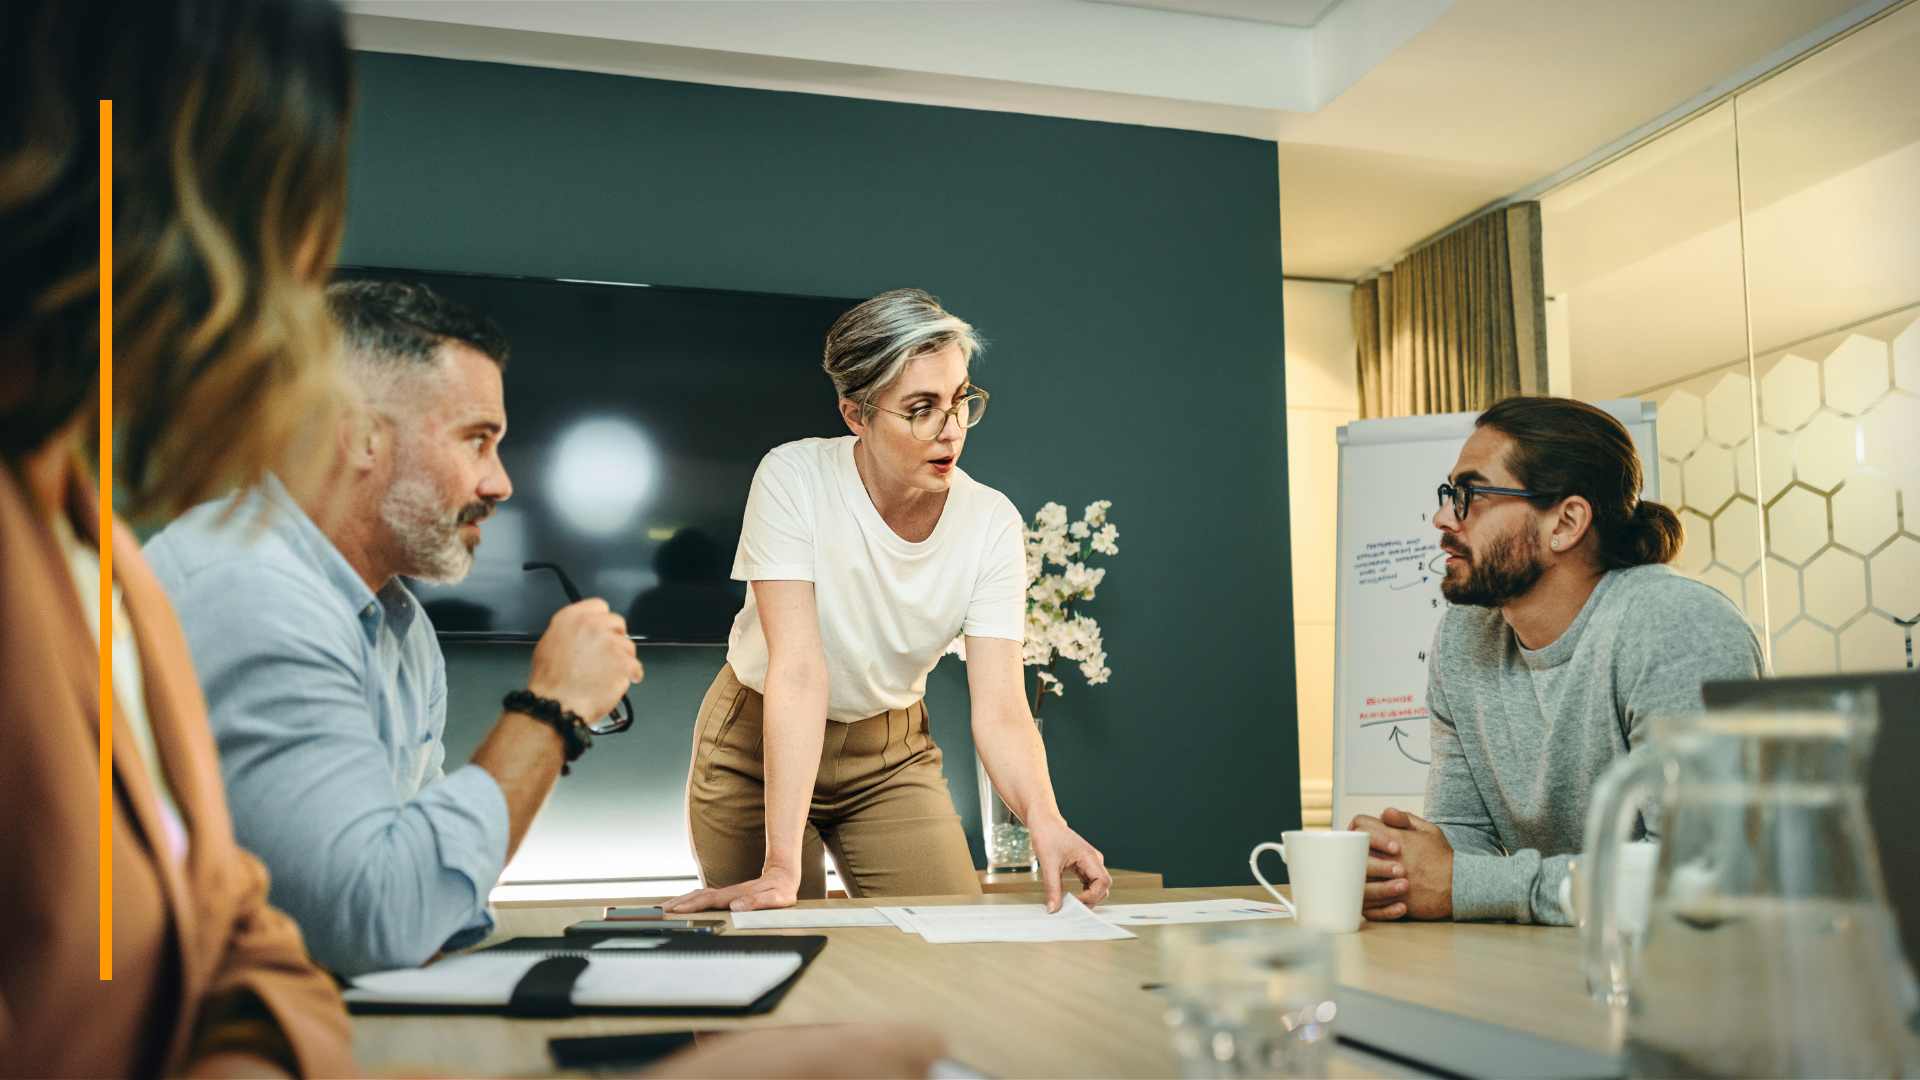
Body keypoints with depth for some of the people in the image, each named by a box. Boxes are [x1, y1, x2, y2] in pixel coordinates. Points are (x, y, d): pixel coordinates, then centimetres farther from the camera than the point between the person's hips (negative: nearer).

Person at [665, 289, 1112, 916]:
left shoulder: (992, 524, -18)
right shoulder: (793, 480, -26)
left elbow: (998, 709, -23)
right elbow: (799, 673, -33)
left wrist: (1045, 822, -44)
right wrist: (783, 867, -40)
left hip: (890, 750, 3)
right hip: (758, 741, -2)